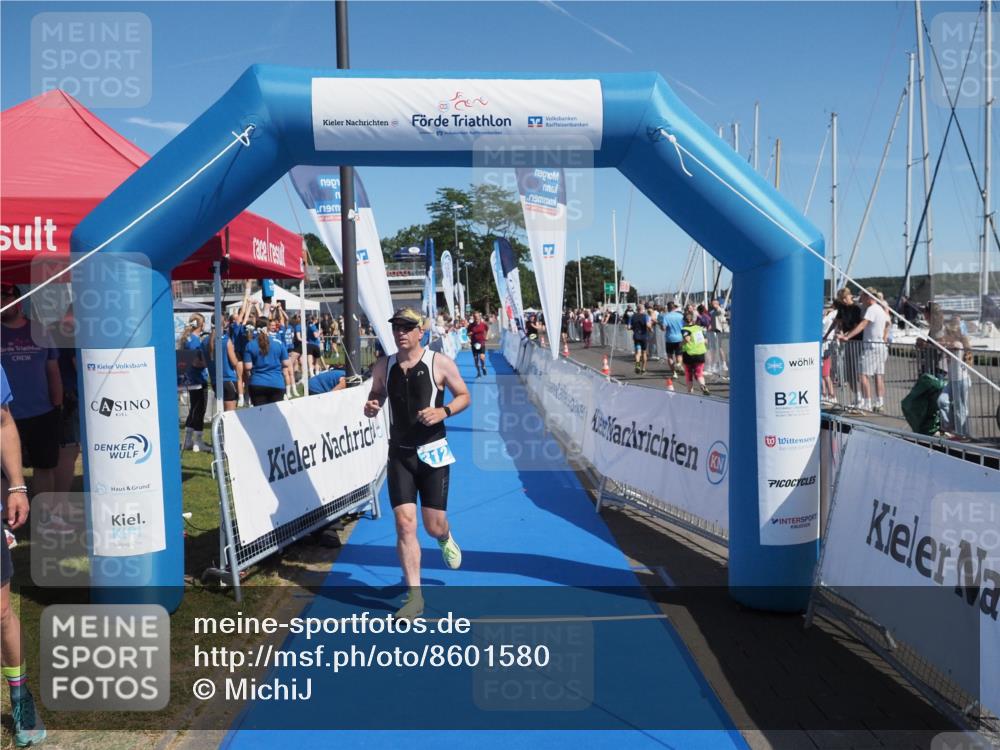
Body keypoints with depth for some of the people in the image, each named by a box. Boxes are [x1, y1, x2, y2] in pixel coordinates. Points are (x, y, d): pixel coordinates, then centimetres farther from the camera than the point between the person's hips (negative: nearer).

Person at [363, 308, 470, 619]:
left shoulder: (440, 363, -7)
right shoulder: (383, 366, 3)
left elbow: (464, 396, 1)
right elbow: (376, 396, 16)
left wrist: (443, 412, -19)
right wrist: (370, 408, -8)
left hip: (433, 452, -2)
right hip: (399, 454, 2)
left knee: (434, 525, 3)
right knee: (404, 524, -6)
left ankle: (445, 539, 44)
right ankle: (414, 596, 3)